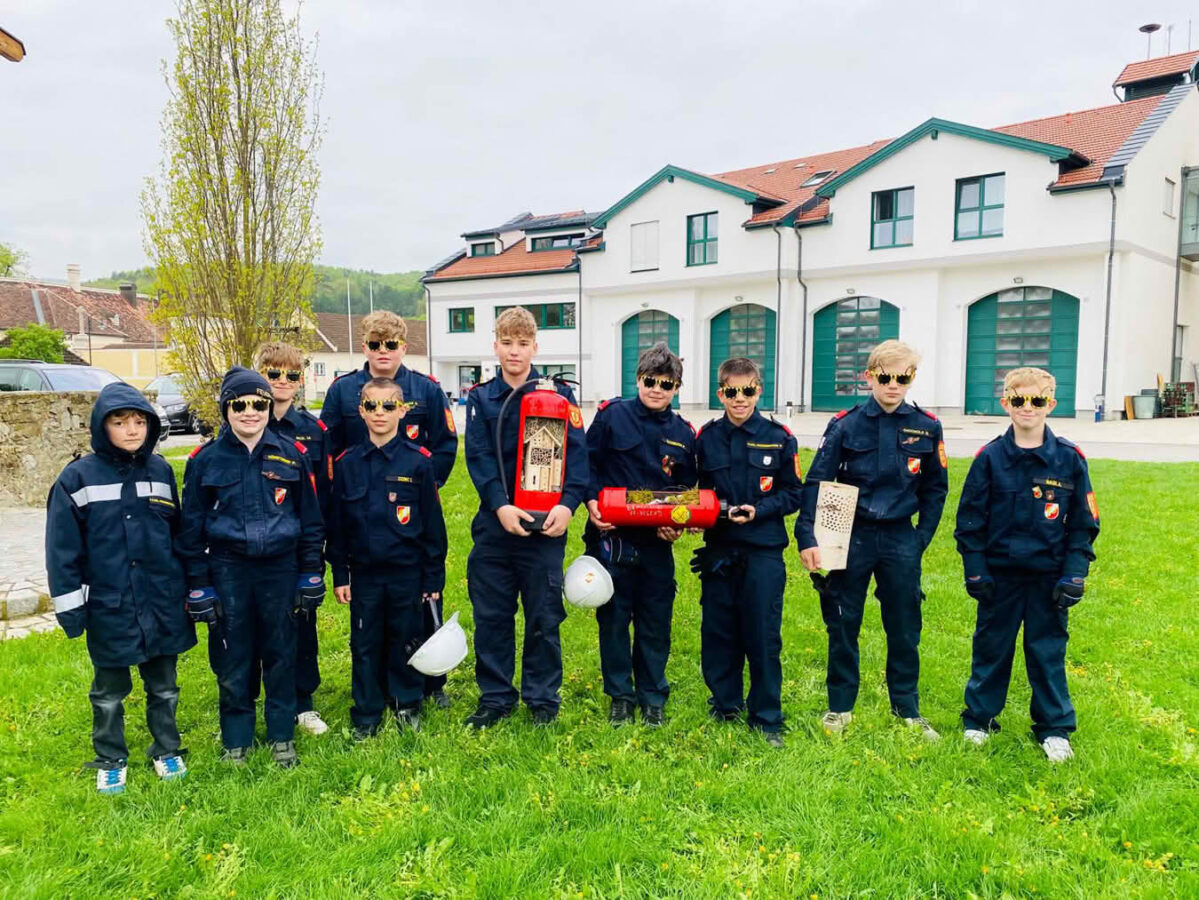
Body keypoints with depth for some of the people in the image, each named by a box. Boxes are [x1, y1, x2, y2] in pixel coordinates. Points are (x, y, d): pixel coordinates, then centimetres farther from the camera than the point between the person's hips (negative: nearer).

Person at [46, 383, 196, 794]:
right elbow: (62, 547, -6)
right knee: (109, 692, 14)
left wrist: (188, 589, 13)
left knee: (164, 687, 16)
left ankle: (166, 750, 34)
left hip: (163, 605, 2)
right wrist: (69, 606, -8)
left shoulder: (160, 471, 2)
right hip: (109, 609, -2)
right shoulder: (78, 477, -8)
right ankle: (110, 761, 32)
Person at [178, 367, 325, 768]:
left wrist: (312, 576, 3)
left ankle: (282, 736, 26)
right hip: (228, 572, 0)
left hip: (280, 568, 0)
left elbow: (311, 520, 5)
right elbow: (191, 527, 3)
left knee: (281, 655, 10)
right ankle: (235, 740, 27)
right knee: (231, 660, 9)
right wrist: (197, 586, 0)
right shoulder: (205, 460, -1)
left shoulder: (292, 455, 0)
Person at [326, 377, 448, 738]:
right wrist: (339, 575, 5)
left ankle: (407, 704, 29)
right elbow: (336, 525, 6)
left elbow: (433, 523, -3)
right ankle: (366, 714, 26)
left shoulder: (419, 461, -6)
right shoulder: (346, 463, 1)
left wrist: (433, 577, -3)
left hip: (407, 572, -2)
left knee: (406, 640, 10)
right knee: (365, 644, 11)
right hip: (363, 572, 2)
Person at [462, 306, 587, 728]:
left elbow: (576, 452, -4)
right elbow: (479, 457, -3)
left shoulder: (559, 395, 2)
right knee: (491, 615, 9)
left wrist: (567, 503, -18)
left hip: (546, 524, -1)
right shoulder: (481, 398, 5)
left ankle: (543, 697, 24)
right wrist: (500, 505, -17)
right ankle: (495, 697, 25)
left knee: (544, 616, 7)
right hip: (494, 523, 2)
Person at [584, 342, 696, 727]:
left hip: (657, 542, 2)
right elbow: (587, 464, 0)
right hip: (612, 537, -2)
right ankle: (620, 696, 24)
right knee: (613, 618, 8)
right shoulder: (612, 414, -2)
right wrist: (591, 501, -14)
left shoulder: (684, 433, 6)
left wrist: (678, 525, -3)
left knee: (656, 622, 9)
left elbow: (687, 491, 13)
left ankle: (653, 698, 25)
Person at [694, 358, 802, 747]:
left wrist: (759, 509, -13)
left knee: (763, 637, 2)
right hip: (718, 549, 3)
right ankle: (725, 707, 28)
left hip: (764, 551, -2)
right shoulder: (707, 437, 5)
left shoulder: (778, 437, -1)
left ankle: (766, 719, 16)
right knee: (717, 633, 10)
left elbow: (792, 494, 2)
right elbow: (697, 490, 13)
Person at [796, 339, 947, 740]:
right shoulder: (846, 424, -7)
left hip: (900, 539, 2)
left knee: (904, 627, 11)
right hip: (851, 536, -1)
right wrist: (807, 537, -18)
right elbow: (816, 482, -9)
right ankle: (840, 706, 24)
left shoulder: (926, 427, 0)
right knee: (842, 625, 8)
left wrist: (921, 539, 2)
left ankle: (907, 709, 28)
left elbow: (934, 489, 9)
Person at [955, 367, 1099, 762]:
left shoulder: (1069, 459, -4)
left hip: (1049, 575, 0)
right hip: (1000, 572, 0)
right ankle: (979, 717, 27)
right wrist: (974, 570, -4)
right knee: (991, 647, 12)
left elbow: (1084, 522, 1)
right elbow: (970, 518, -1)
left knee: (1048, 650, 10)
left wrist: (1075, 574, -4)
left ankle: (1055, 728, 26)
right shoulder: (990, 458, -5)